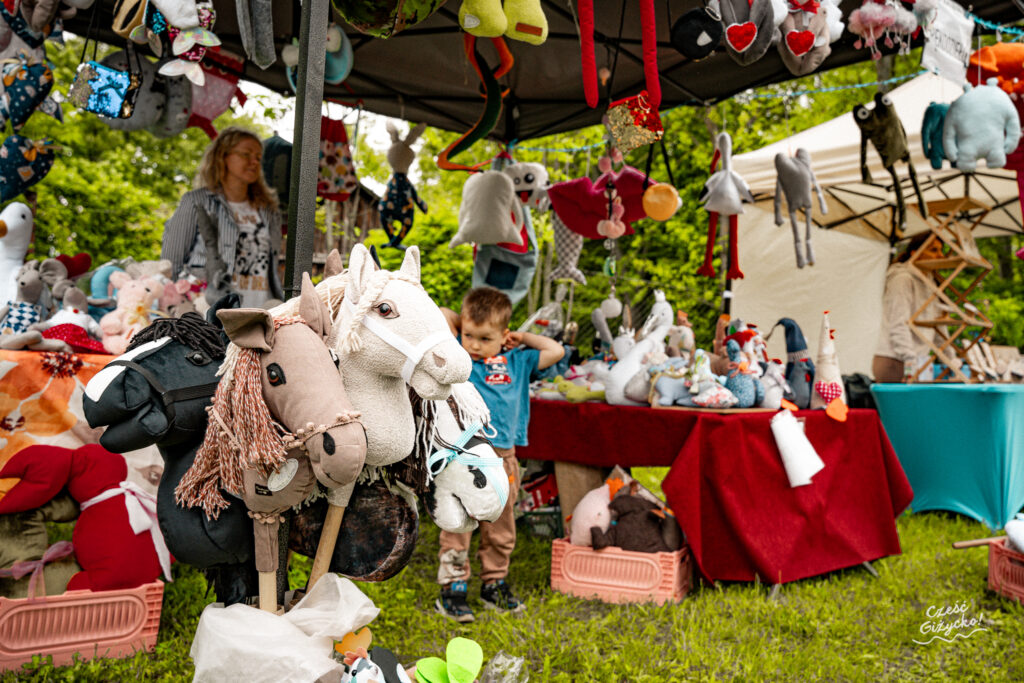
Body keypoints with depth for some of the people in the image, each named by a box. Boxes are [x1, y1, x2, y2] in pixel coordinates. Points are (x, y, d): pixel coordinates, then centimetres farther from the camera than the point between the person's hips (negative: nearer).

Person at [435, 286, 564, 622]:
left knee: (500, 529, 15)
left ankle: (495, 584, 31)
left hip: (502, 458, 4)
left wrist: (523, 338, 13)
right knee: (456, 528, 1)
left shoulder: (517, 361, 10)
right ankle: (452, 588, 15)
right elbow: (440, 314, 0)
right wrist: (468, 325, 10)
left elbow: (556, 351, 13)